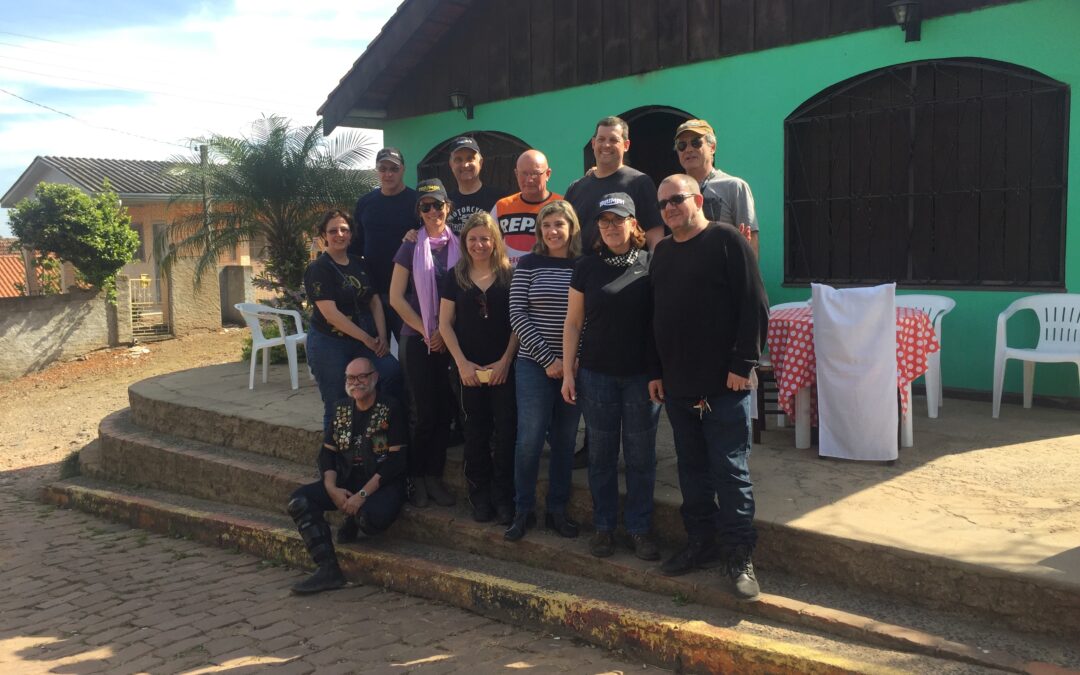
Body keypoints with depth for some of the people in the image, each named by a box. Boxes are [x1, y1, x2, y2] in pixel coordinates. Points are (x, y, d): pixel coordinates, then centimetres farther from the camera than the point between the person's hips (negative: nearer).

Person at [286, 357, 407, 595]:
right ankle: (328, 569, -15)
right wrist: (332, 488, -9)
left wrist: (362, 494, -20)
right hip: (346, 479, 6)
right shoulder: (341, 408, 12)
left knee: (370, 517, -36)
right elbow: (327, 451, 11)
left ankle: (353, 522, 4)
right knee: (299, 501, -16)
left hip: (383, 483, -5)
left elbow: (396, 459, -13)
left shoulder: (390, 408, -7)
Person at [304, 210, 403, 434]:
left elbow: (375, 301, 10)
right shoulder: (318, 269, -7)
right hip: (329, 345, -5)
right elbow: (330, 313, -15)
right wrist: (366, 338, -15)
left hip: (366, 342, 5)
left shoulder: (360, 264, 11)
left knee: (394, 372, -20)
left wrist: (382, 336, -6)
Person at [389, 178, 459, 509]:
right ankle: (416, 478, 12)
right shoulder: (411, 247, -1)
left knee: (444, 410, 3)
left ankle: (434, 477, 15)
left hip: (449, 339, 2)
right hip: (417, 339, -2)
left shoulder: (458, 246, 4)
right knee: (424, 411, -2)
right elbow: (396, 298, -3)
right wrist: (427, 331, -7)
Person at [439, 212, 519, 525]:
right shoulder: (455, 277, 5)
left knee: (507, 431, -2)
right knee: (476, 433, 8)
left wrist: (505, 360, -8)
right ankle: (480, 496, 19)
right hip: (468, 369, 1)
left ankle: (504, 497, 11)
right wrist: (462, 363, -4)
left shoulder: (510, 275, 1)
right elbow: (445, 324, 5)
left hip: (504, 367, -1)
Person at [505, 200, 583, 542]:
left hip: (573, 367, 2)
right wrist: (548, 359, -10)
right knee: (529, 439, -1)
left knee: (565, 440, 8)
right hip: (534, 365, -1)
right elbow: (517, 314, -4)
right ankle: (523, 510, 15)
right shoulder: (529, 264, 0)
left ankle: (557, 510, 21)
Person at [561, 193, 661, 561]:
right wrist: (568, 371, 2)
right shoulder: (586, 267, 2)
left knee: (641, 454, 6)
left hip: (642, 375, -1)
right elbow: (573, 323, 6)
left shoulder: (651, 265, -2)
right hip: (597, 374, 1)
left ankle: (639, 528, 19)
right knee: (601, 453, 9)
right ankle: (604, 526, 22)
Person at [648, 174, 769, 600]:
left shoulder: (726, 241, -6)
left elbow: (754, 306, -11)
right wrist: (657, 372, 14)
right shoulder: (662, 252, 15)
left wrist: (743, 364, -15)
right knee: (692, 469, 14)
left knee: (730, 472, 0)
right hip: (677, 386, 7)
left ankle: (739, 556, 9)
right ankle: (701, 543, 26)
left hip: (724, 386, -6)